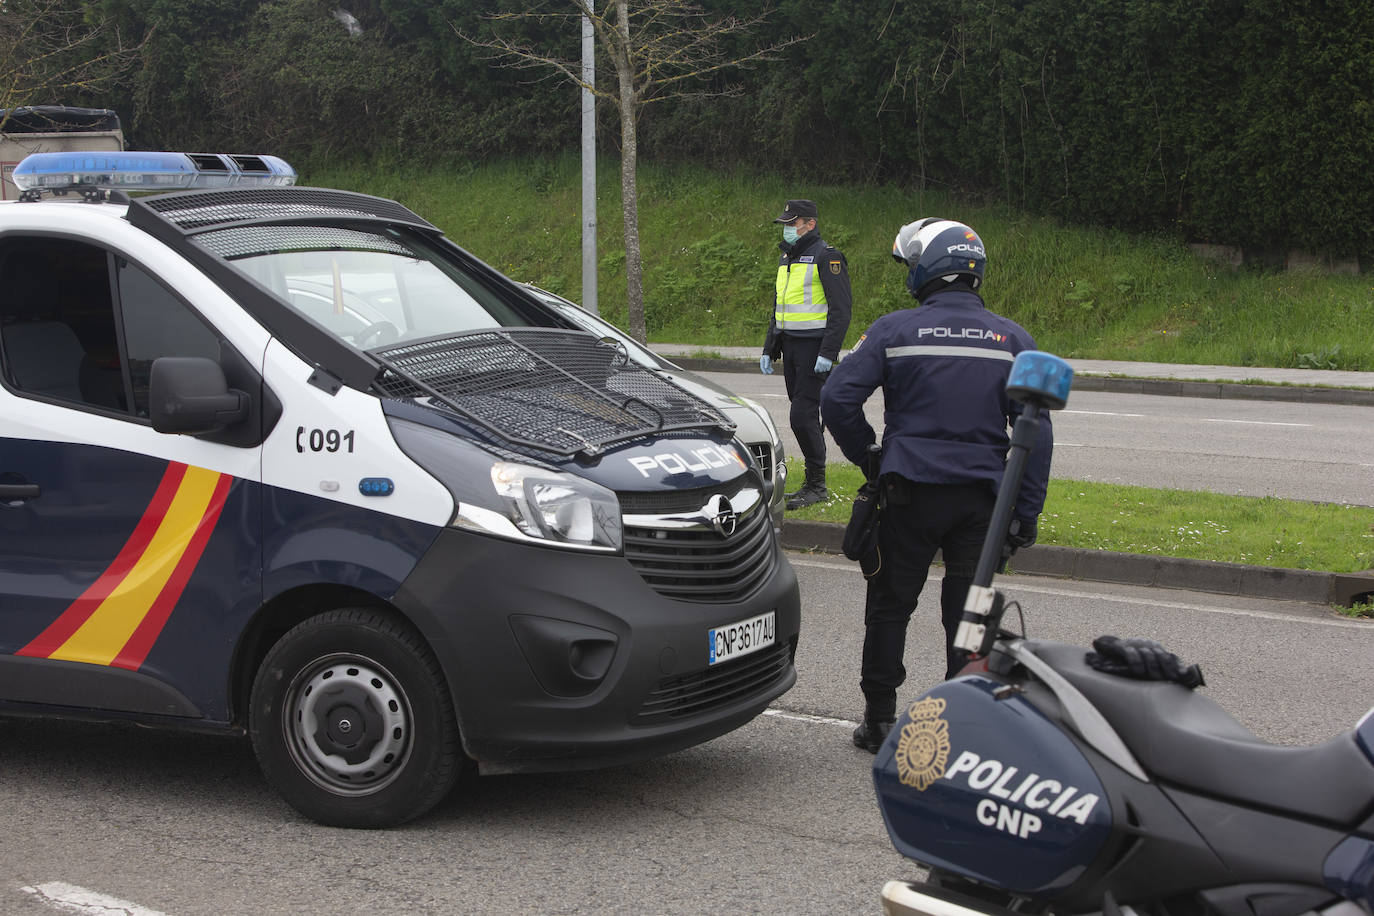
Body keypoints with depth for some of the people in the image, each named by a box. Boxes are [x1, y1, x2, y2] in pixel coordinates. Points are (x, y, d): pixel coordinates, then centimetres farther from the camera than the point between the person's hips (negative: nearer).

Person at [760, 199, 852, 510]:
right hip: (790, 345, 9)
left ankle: (817, 483, -5)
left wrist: (828, 353, -21)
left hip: (814, 347, -9)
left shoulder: (826, 257, -9)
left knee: (802, 415, -13)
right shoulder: (787, 258, 18)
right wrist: (769, 349, 20)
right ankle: (813, 483, 15)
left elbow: (841, 307, -15)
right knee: (804, 415, 10)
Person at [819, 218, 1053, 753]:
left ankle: (879, 719, 18)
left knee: (890, 606, 12)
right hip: (982, 497, 2)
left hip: (910, 491, -2)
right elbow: (1035, 430, 1)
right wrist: (1027, 509, 4)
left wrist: (867, 458, 7)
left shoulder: (894, 331, -4)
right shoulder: (1012, 339, 4)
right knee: (968, 613, 10)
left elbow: (837, 399, -8)